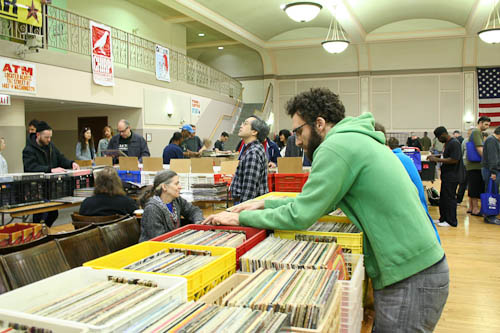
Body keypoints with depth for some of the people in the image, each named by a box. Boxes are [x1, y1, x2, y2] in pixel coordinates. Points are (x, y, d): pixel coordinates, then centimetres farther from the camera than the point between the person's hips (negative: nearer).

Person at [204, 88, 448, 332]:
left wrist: (241, 218, -7)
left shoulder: (336, 146, -18)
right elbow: (318, 201, 16)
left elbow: (299, 217, -18)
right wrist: (265, 204, 12)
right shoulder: (357, 139, 13)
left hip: (409, 278, -9)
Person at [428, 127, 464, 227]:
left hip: (452, 176, -10)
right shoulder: (448, 143, 14)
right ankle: (443, 218, 25)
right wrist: (435, 158, 10)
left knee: (449, 198, -2)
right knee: (443, 198, 15)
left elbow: (454, 160, -23)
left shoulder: (454, 143, -16)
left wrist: (438, 159, -20)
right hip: (447, 175, 10)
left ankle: (451, 221, 7)